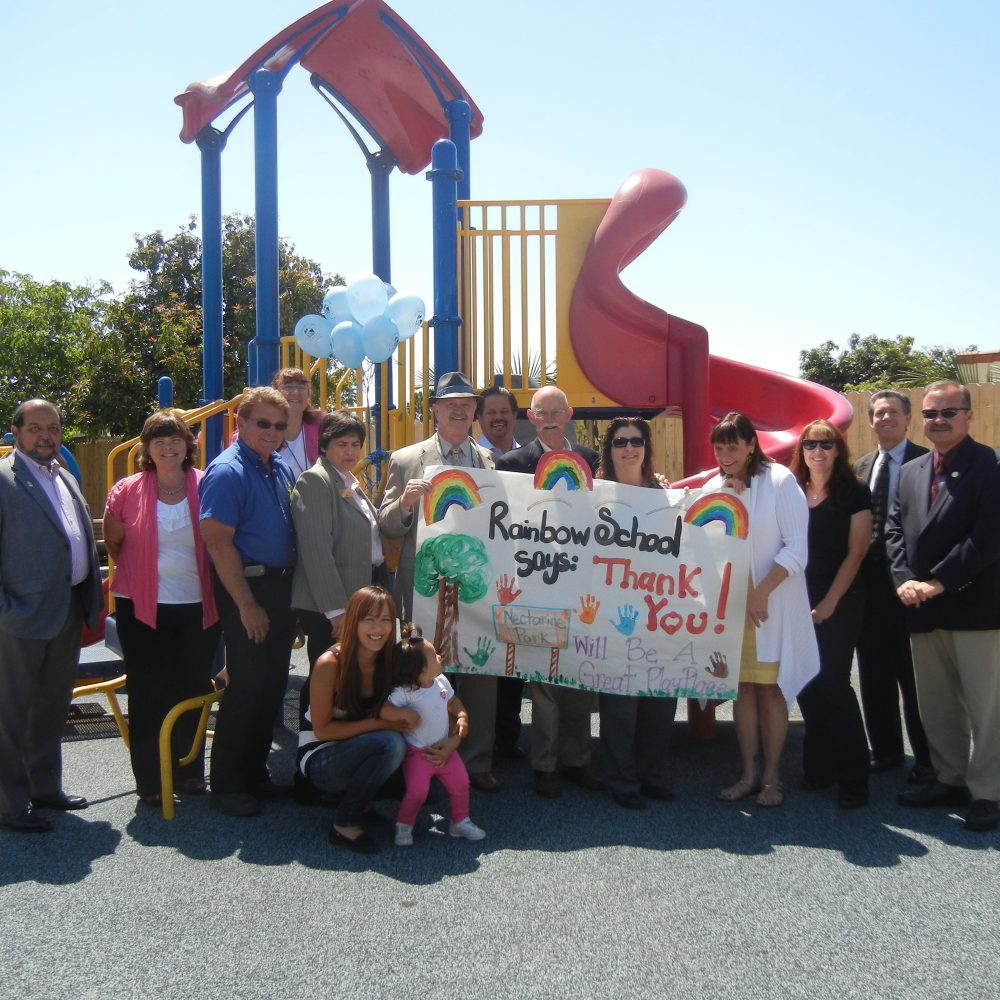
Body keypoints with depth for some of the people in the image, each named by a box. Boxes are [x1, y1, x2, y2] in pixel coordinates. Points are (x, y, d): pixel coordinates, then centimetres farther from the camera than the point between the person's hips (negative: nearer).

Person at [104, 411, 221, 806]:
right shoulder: (127, 491, -2)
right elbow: (113, 541, 11)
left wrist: (199, 578, 4)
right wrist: (141, 575, 12)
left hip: (198, 608, 1)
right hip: (143, 609, 0)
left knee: (193, 692, 9)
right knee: (148, 695, 5)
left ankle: (190, 771, 27)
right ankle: (150, 781, 18)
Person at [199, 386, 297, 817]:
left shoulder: (281, 469, 10)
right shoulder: (227, 472, -14)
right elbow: (218, 542, -18)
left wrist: (289, 589, 11)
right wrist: (247, 605, -18)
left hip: (281, 587, 8)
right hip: (247, 588, -8)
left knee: (273, 684, 13)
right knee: (247, 686, -3)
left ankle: (255, 772, 27)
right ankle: (226, 785, 11)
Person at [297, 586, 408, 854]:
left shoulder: (389, 661, -6)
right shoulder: (330, 664, -19)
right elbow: (322, 729, -15)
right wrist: (378, 724, -23)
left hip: (359, 756, 5)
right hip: (319, 760, -5)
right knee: (390, 742, -31)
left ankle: (352, 795, 0)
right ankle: (345, 824, -15)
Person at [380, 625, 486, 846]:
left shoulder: (441, 682, 0)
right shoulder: (404, 692, -22)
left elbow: (454, 702, 14)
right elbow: (383, 711, -28)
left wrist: (462, 717, -2)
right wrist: (406, 714, -35)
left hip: (444, 749, 6)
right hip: (417, 753, -6)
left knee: (461, 782, 8)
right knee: (417, 792, -13)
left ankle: (460, 821, 29)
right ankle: (403, 825, 13)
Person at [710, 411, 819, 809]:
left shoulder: (780, 480, -7)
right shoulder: (714, 487, 7)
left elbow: (797, 547, -12)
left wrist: (762, 592, -16)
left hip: (772, 604, -4)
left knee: (769, 687, 1)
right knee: (742, 687, 7)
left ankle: (771, 776, 12)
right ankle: (749, 774, 16)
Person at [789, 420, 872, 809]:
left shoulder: (854, 493, -3)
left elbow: (855, 552, -6)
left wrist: (829, 602, -11)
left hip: (840, 602, -4)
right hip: (799, 602, 4)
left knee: (833, 683, -6)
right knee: (807, 684, 6)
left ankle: (853, 778, 5)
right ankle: (820, 766, 21)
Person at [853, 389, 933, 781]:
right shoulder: (862, 466, 12)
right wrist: (856, 575, 3)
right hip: (870, 581, 6)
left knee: (914, 675, 3)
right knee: (874, 674, 13)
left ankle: (926, 759, 16)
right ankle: (885, 751, 26)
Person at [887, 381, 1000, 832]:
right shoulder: (911, 472, 14)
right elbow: (895, 531, 11)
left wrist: (939, 582, -16)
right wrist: (904, 580, -5)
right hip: (924, 609, 7)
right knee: (935, 705, 15)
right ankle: (950, 780, 29)